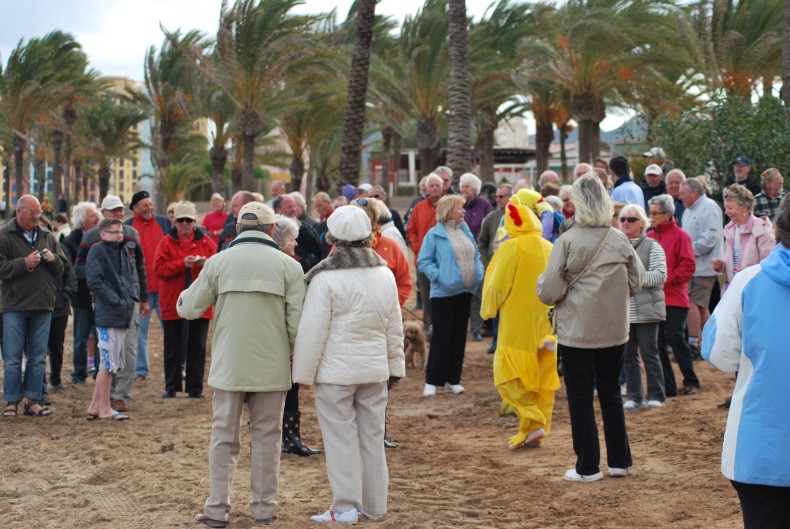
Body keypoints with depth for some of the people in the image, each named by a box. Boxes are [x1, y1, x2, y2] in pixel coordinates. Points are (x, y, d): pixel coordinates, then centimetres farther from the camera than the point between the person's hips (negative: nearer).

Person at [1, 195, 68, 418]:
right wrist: (25, 263, -19)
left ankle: (33, 400, 14)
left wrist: (52, 259, -6)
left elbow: (61, 268, 15)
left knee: (38, 357, 7)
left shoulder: (47, 237, 13)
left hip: (42, 307, 5)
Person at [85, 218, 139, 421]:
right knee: (108, 362, -6)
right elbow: (94, 281, -15)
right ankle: (104, 408, 2)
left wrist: (133, 298, 3)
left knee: (111, 362, 11)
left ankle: (95, 406, 19)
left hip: (124, 315, 8)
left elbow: (133, 278, 21)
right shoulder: (97, 251, -7)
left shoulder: (124, 252, 16)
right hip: (107, 315, -8)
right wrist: (116, 302, -15)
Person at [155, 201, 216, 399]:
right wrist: (182, 264, -20)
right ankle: (171, 387, 15)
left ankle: (195, 388, 12)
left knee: (197, 349, 4)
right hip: (173, 304, -1)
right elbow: (159, 268, -8)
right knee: (173, 349, 5)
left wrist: (207, 264, -18)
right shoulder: (167, 242, 3)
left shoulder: (206, 242, 7)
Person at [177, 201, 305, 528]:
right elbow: (297, 321, -7)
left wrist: (184, 295, 25)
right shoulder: (288, 265, -3)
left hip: (229, 366, 0)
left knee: (224, 437, 9)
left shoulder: (218, 262, -1)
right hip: (272, 367, 0)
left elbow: (188, 309, 2)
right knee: (266, 437, 10)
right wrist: (293, 356, 8)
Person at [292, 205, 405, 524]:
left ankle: (346, 508, 6)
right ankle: (375, 506, 20)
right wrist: (395, 367, 22)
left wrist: (303, 373, -3)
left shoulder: (326, 278, -13)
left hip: (335, 372, -6)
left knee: (341, 439, 1)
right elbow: (395, 328, 13)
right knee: (373, 438, 12)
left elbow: (312, 331, -12)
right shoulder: (384, 274, 5)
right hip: (375, 371, 6)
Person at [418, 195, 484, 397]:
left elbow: (476, 255, 18)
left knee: (459, 336, 9)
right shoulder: (434, 234, -9)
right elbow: (423, 262, -10)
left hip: (465, 291, 6)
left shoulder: (465, 231, 10)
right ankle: (432, 381, 3)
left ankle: (453, 380, 17)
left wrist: (479, 273, 3)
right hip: (444, 293, -6)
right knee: (441, 336, -4)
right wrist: (438, 276, -19)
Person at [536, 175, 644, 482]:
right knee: (611, 395, 17)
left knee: (580, 399, 7)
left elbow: (549, 291, -14)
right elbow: (636, 282, 7)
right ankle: (619, 461, 21)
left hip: (577, 332, -4)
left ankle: (588, 467, 10)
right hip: (614, 330, 4)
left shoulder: (567, 241, -14)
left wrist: (541, 283, 6)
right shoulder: (620, 241, -2)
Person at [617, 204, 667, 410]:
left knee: (649, 353, 1)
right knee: (628, 355, 8)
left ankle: (656, 395, 12)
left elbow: (660, 275, -12)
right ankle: (633, 396, 16)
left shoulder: (652, 246, -2)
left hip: (646, 309, -4)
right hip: (622, 310, 4)